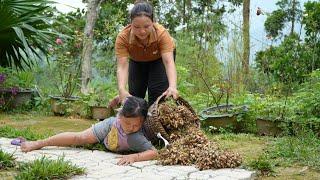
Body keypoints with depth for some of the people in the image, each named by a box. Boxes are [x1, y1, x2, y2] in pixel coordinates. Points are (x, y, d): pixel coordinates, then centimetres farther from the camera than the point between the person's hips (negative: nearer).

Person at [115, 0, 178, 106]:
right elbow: (122, 66, -42)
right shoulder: (123, 37, -36)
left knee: (157, 93, -16)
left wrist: (172, 86, -64)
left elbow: (169, 62, -46)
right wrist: (122, 90, -60)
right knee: (135, 94, -6)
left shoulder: (162, 33, -39)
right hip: (137, 61, 2)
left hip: (159, 58, -1)